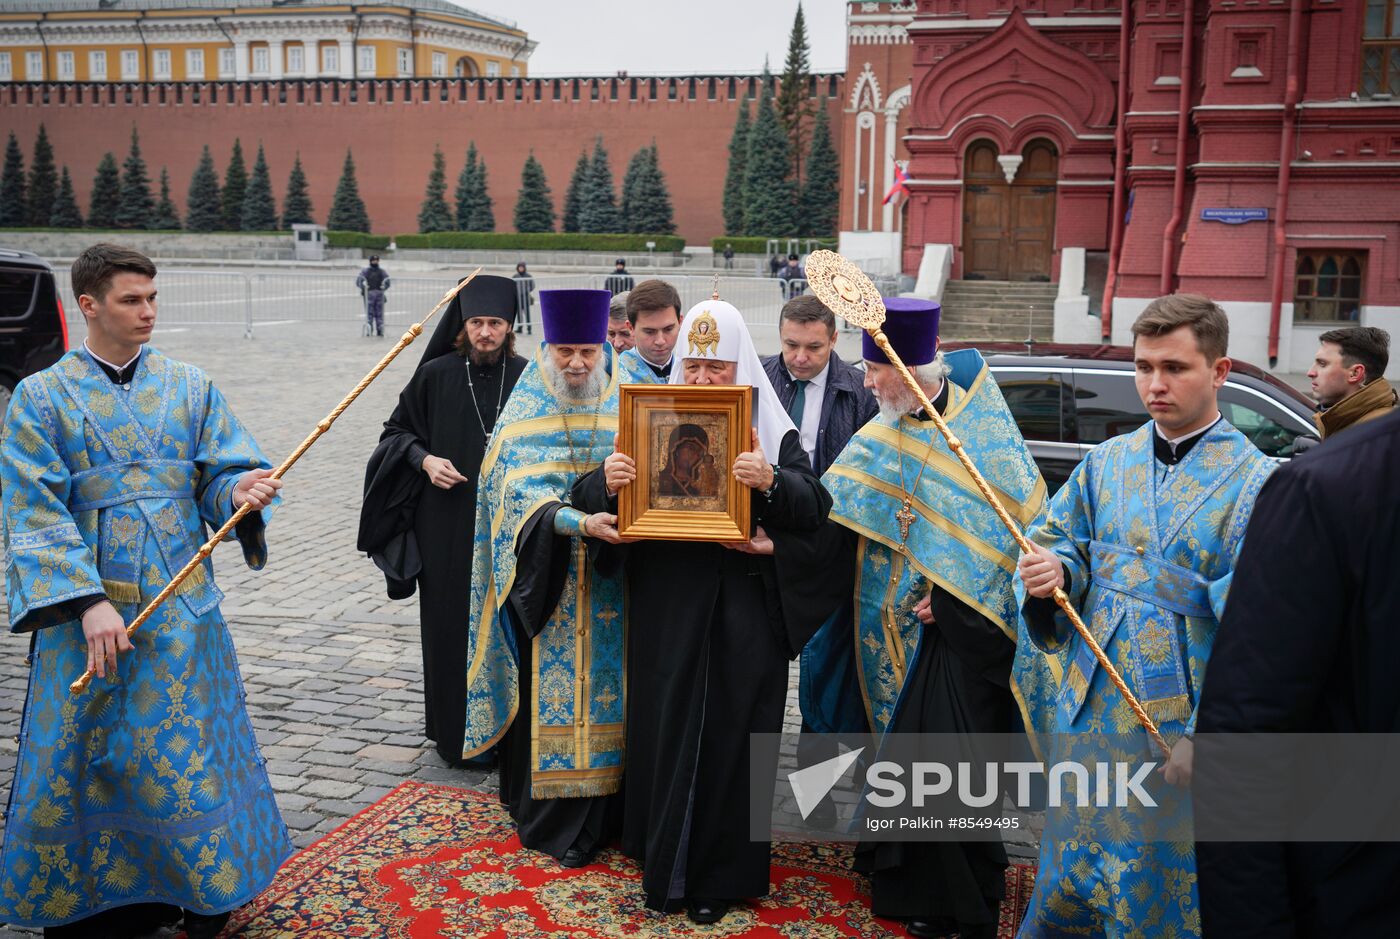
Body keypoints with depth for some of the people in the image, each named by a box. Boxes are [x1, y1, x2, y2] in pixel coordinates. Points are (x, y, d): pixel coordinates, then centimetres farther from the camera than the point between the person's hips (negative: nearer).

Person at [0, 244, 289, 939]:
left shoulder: (189, 386, 5)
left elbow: (221, 471, 1)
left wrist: (240, 491, -24)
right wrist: (90, 603, -19)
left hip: (182, 602, 2)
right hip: (89, 604, -2)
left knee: (191, 749, 8)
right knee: (88, 754, 6)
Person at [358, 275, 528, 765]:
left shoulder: (525, 378, 1)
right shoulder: (436, 375, -2)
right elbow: (397, 430, 7)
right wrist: (424, 459, -10)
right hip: (448, 527, -1)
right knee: (450, 627, 5)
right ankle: (454, 732, 19)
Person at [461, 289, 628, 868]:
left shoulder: (624, 409, 6)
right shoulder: (525, 414, -1)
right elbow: (522, 492, -14)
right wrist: (578, 523, -29)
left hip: (607, 589, 2)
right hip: (544, 583, -2)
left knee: (604, 686, 7)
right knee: (547, 691, 2)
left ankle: (601, 811, 20)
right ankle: (550, 816, 14)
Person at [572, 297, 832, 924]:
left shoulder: (770, 427, 1)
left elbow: (815, 507, -8)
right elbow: (588, 498, 3)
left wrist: (771, 482, -29)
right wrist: (606, 481, -21)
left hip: (744, 611, -1)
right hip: (666, 607, 1)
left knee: (731, 737, 6)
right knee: (664, 731, 8)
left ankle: (720, 874, 24)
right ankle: (664, 867, 28)